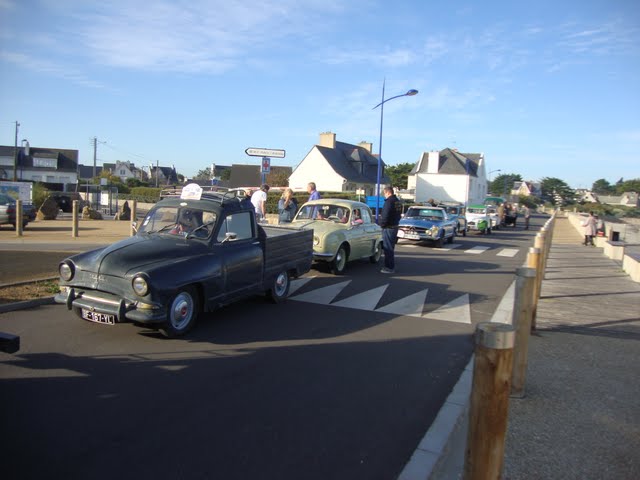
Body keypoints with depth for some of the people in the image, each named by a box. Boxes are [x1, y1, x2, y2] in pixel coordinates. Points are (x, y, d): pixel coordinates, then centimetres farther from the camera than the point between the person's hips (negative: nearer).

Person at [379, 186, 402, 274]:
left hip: (388, 228, -10)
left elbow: (385, 216, -22)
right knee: (391, 248, 18)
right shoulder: (398, 201, 12)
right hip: (395, 226, 10)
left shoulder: (389, 201, -18)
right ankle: (391, 266, 26)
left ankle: (389, 267, 1)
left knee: (388, 248, -3)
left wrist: (382, 224, -8)